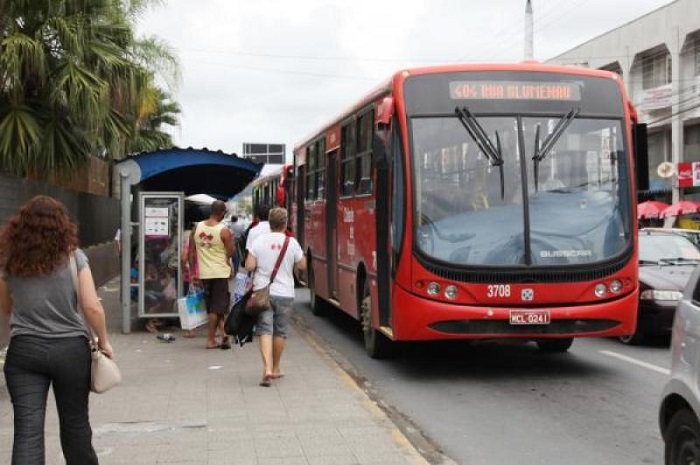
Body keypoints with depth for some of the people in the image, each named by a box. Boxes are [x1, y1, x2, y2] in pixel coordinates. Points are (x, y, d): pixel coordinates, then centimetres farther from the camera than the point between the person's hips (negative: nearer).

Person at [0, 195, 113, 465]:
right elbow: (92, 307, -8)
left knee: (27, 430, -1)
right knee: (75, 423, 16)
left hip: (23, 349, 1)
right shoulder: (73, 256, -5)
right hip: (70, 348, -1)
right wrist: (103, 341, 6)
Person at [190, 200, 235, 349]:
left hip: (203, 274, 4)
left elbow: (191, 253, 3)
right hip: (220, 273, -4)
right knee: (217, 307, 3)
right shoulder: (224, 231, -13)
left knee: (213, 306, 17)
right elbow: (231, 253, -9)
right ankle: (210, 339, 4)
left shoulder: (197, 228, 1)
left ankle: (223, 332, 15)